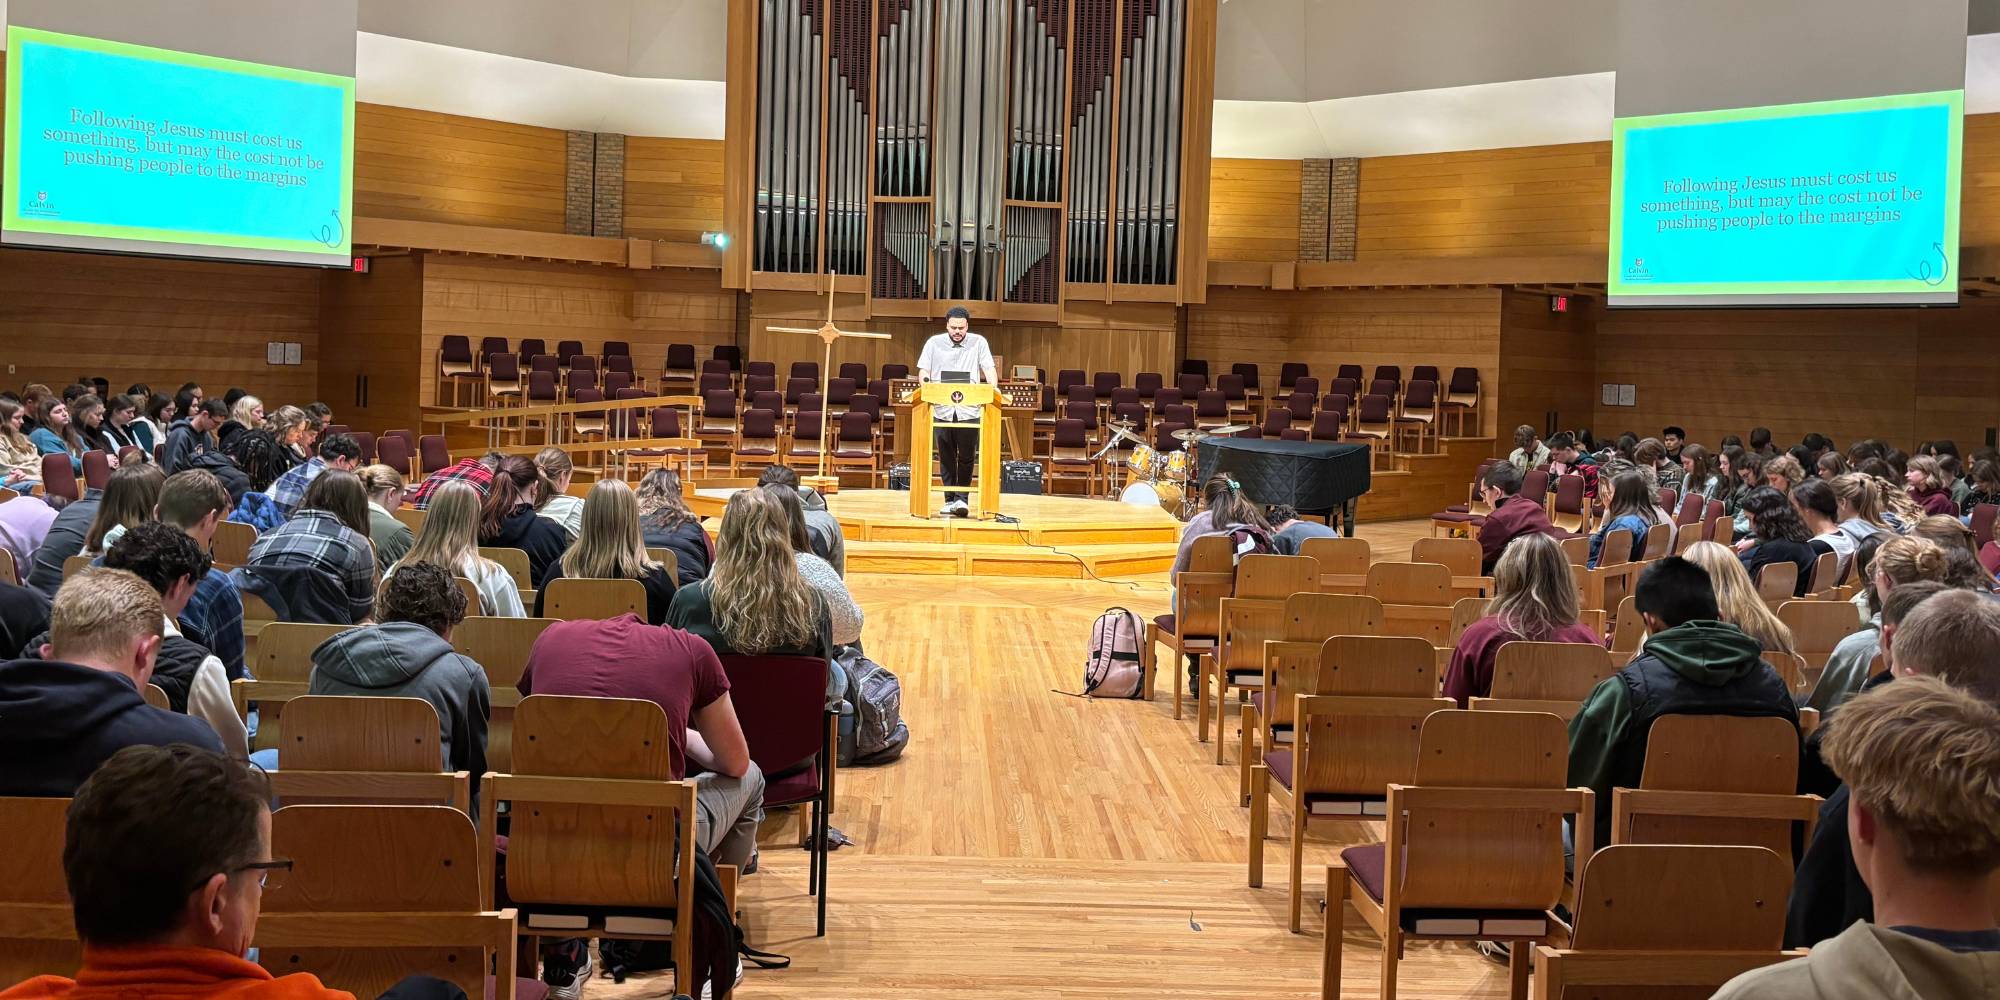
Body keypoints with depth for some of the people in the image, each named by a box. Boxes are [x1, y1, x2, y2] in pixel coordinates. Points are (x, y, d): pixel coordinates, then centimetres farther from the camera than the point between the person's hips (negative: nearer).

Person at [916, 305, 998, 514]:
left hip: (969, 410, -1)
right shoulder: (934, 343, 8)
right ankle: (949, 499, 13)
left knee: (966, 457, -2)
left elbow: (989, 369, 2)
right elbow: (924, 370, 8)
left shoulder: (978, 342, 6)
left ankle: (962, 497, 8)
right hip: (942, 409, 1)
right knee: (946, 457, 6)